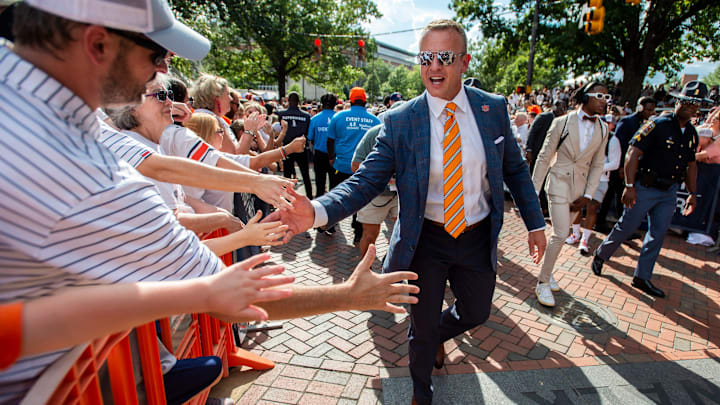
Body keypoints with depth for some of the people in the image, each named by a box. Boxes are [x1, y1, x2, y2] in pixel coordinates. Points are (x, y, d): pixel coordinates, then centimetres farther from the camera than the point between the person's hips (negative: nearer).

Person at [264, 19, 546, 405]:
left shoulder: (493, 108, -5)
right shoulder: (399, 121, -13)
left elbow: (515, 169, 7)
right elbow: (366, 180, -17)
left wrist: (535, 223, 8)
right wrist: (317, 210, -34)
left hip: (477, 238, 3)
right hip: (425, 240, -2)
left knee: (476, 312, 22)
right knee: (422, 328, 13)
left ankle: (437, 333, 59)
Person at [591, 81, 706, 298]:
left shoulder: (692, 133, 9)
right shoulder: (658, 125, -13)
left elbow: (691, 165, 19)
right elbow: (633, 153, -18)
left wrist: (692, 193, 15)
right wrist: (629, 186, -23)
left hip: (669, 192, 7)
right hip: (645, 188, -7)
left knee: (658, 235, 8)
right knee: (625, 227, 2)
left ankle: (642, 278, 17)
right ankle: (600, 255, 25)